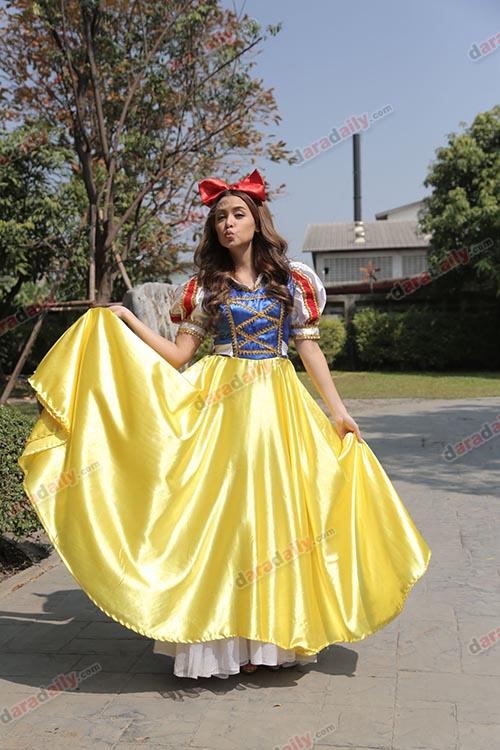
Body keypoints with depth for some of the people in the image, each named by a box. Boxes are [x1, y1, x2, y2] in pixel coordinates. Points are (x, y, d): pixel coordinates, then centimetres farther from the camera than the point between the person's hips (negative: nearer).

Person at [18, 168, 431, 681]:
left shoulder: (291, 280, 6)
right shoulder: (206, 285, 6)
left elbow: (310, 347, 5)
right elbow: (178, 356, 4)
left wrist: (337, 411, 1)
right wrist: (126, 321, 0)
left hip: (277, 405, 1)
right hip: (221, 404, 0)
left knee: (272, 507, 3)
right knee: (221, 509, -2)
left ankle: (270, 635, 15)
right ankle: (224, 636, 8)